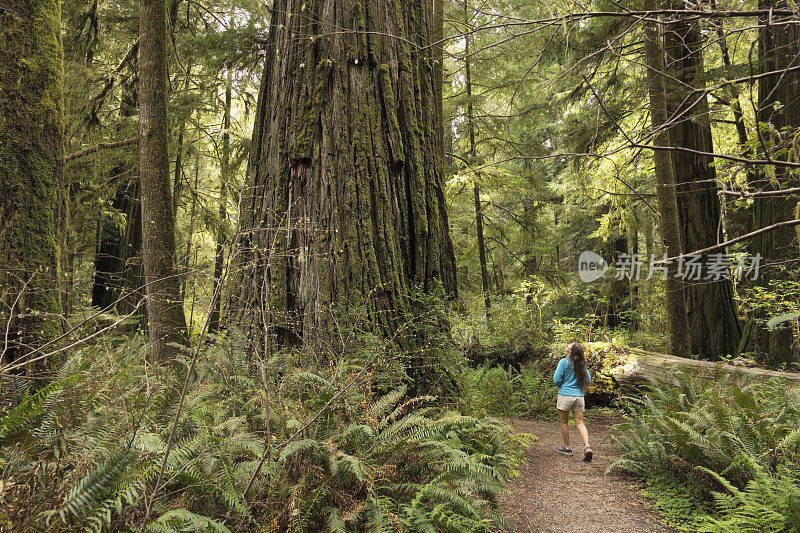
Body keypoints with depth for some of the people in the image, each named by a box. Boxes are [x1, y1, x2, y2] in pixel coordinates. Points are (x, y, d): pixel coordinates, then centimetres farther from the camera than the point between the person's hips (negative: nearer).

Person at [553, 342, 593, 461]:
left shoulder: (564, 362, -10)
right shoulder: (581, 364, 6)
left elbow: (556, 379, -11)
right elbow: (588, 380, 12)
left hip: (565, 395, -4)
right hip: (579, 396, 5)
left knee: (564, 422, 10)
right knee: (579, 422, 7)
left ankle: (567, 447, 19)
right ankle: (587, 446, -10)